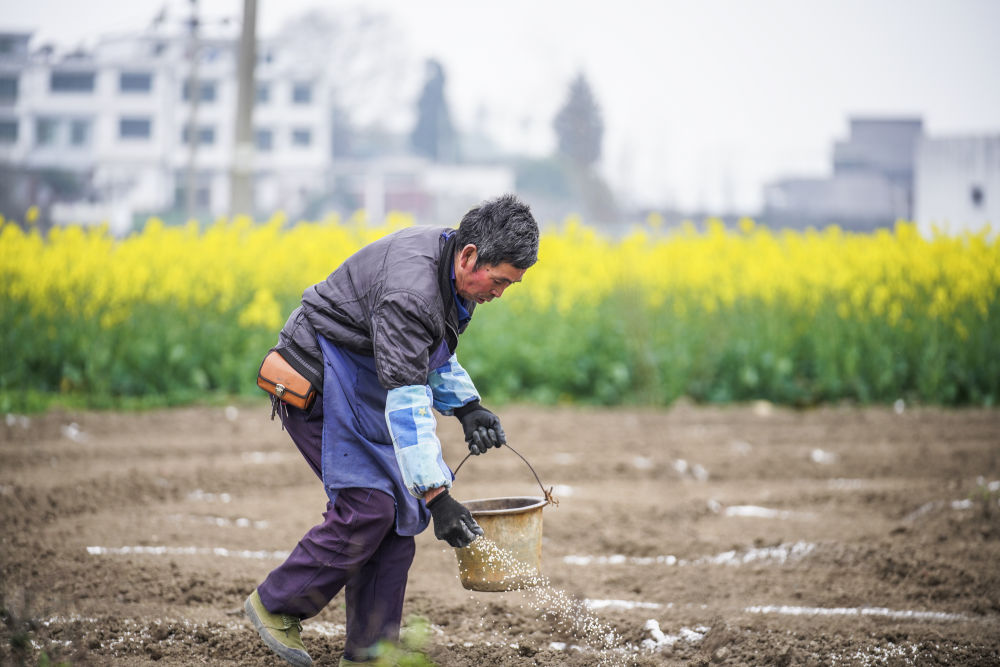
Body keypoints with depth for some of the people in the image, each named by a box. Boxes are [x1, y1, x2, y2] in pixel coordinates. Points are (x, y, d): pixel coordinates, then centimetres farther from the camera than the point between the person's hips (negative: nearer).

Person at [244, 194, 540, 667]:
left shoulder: (451, 274, -1)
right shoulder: (410, 289, -32)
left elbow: (429, 349, 19)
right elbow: (406, 400, -35)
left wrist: (465, 407, 4)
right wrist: (438, 495, -36)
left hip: (364, 387, 10)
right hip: (321, 381, -10)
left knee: (400, 510, 1)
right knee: (369, 505, -18)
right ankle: (275, 604, 1)